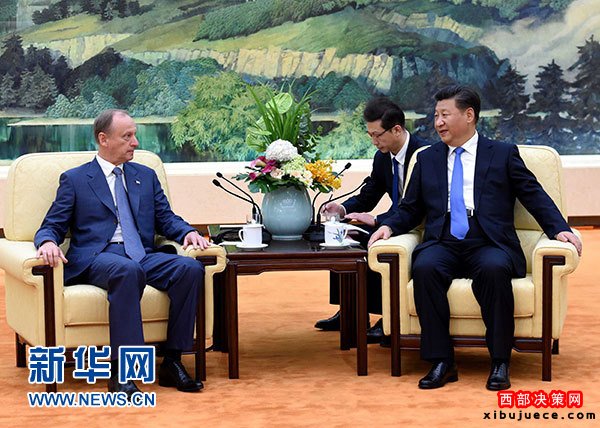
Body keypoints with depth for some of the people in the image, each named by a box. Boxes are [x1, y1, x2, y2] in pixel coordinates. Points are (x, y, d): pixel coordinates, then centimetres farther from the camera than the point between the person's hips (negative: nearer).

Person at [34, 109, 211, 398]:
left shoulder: (146, 176, 24)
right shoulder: (74, 179, 12)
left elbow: (165, 218, 18)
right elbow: (52, 226, 8)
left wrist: (187, 232, -5)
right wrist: (47, 242, -17)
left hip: (143, 255, 4)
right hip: (96, 258, -4)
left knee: (191, 268, -27)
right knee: (128, 271, -40)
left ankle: (172, 361, -22)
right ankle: (121, 371, -41)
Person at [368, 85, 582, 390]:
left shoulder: (503, 154, 14)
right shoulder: (427, 159, 22)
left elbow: (535, 197, 8)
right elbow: (410, 209, 21)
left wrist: (559, 229, -8)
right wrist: (389, 226, 0)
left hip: (489, 245, -2)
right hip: (442, 245, 2)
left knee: (494, 269, -36)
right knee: (424, 268, -32)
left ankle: (500, 363, -25)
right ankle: (441, 362, -25)